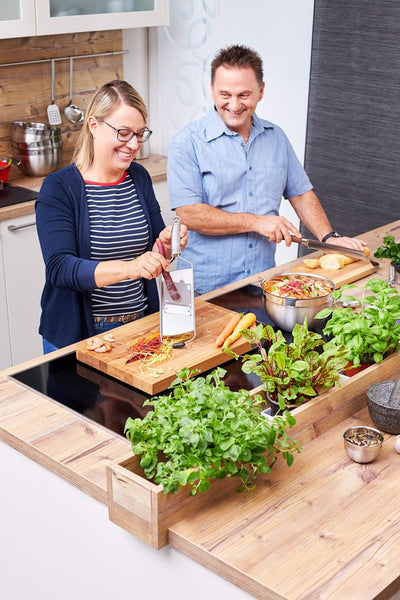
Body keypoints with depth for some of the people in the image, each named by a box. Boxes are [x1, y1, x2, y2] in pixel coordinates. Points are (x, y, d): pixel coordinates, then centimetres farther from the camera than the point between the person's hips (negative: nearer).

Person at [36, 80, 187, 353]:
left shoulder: (140, 178, 4)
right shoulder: (59, 188, -13)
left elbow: (154, 254, 10)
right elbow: (60, 268, -23)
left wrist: (165, 244, -14)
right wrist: (128, 268, -36)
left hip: (141, 325, 5)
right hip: (77, 335, -5)